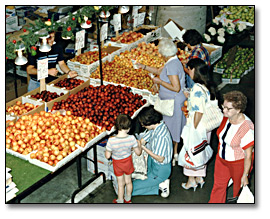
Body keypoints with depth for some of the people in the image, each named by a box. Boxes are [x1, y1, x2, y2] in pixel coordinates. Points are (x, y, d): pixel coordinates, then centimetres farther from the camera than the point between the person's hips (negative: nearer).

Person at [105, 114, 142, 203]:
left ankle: (120, 201, 39)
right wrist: (139, 145, 7)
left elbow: (107, 156, -20)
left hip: (118, 164, -2)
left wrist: (107, 149, 0)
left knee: (121, 184, 19)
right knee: (128, 181, 25)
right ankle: (128, 199, 46)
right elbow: (138, 153, -13)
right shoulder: (132, 138, -27)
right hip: (128, 162, 2)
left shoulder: (111, 141, -33)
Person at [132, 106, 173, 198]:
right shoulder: (155, 126, -8)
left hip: (160, 169, -9)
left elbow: (160, 159, -26)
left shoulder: (161, 137, -35)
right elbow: (143, 140, 4)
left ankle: (160, 185, 3)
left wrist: (143, 147, -22)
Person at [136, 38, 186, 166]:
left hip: (173, 102, -10)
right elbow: (159, 71, 23)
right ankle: (175, 153, 35)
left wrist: (159, 81, -20)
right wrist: (143, 67, 20)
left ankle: (172, 157, 17)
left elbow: (176, 88, -29)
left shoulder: (171, 66, -25)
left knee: (171, 129, 3)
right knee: (174, 128, 21)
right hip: (173, 101, 10)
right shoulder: (173, 62, 7)